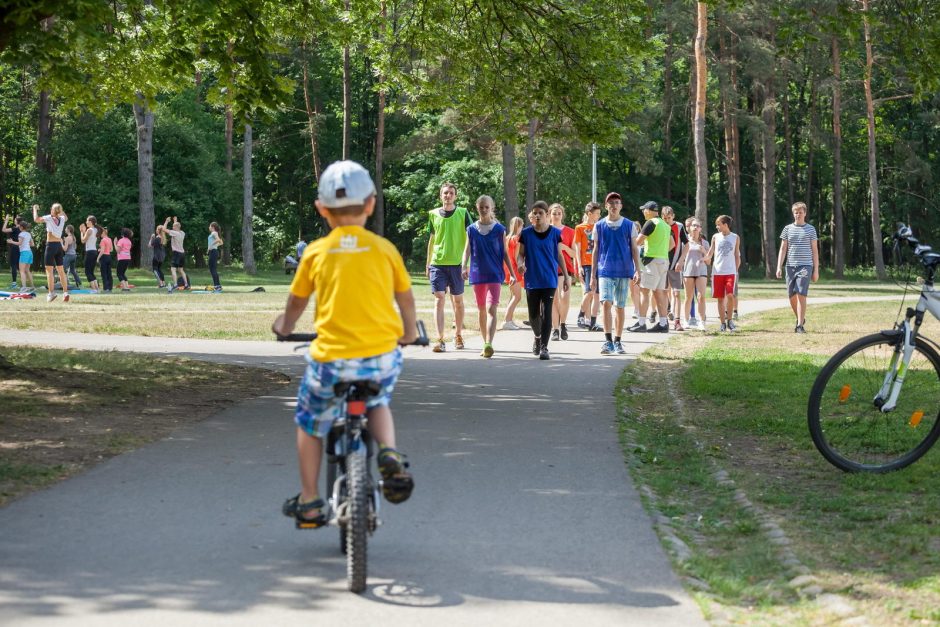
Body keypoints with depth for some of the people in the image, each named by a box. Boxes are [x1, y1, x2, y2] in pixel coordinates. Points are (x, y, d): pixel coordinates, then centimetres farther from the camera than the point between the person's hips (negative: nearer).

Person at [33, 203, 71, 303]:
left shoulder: (49, 218, -8)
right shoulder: (62, 219, 9)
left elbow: (36, 219, -16)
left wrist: (35, 209, -1)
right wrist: (60, 210, 33)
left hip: (51, 245, -5)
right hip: (59, 246, 5)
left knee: (49, 271, -5)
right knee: (61, 271, 10)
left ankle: (51, 292, -13)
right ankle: (65, 292, 5)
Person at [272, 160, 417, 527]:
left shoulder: (316, 252, 2)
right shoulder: (384, 248, 3)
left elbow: (296, 301, 14)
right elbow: (405, 297, 15)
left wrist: (284, 327, 36)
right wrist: (409, 332, 34)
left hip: (332, 359, -1)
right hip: (383, 357, 2)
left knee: (310, 421, 21)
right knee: (378, 404, 32)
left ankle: (309, 503, 25)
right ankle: (389, 454, 4)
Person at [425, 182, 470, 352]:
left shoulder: (463, 213, 0)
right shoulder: (434, 214, 7)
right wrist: (428, 263, 16)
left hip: (457, 263, -1)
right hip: (437, 263, 1)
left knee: (458, 300, 11)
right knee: (439, 300, -8)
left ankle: (458, 336, 26)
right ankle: (440, 340, -12)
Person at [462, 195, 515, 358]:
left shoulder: (499, 229, 1)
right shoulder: (472, 229, 6)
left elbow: (504, 253, 5)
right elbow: (467, 250, 2)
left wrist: (512, 273, 2)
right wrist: (465, 267, -16)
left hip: (495, 274, -3)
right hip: (477, 274, 3)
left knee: (491, 309, -16)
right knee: (482, 310, 11)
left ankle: (489, 344, -26)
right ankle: (486, 345, 21)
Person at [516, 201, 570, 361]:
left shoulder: (555, 233, 0)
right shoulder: (526, 233, 1)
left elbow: (559, 255, 7)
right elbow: (520, 253, 5)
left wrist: (566, 276, 7)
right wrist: (520, 263, -18)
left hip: (549, 280, -2)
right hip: (532, 280, 2)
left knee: (546, 313, -9)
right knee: (533, 314, 10)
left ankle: (544, 347, -7)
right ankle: (538, 337, 39)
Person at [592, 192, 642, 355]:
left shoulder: (629, 225, 5)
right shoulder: (599, 226, 5)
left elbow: (634, 249, 7)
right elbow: (596, 251, 9)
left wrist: (637, 270, -2)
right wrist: (593, 274, 6)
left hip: (624, 271, 1)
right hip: (605, 271, -1)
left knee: (620, 307, 6)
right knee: (606, 303, -16)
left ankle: (617, 342, 16)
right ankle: (608, 341, -16)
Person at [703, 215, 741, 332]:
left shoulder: (735, 238, 5)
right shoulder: (715, 237, 8)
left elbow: (737, 256, 10)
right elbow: (710, 254, 9)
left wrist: (736, 270, 4)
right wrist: (706, 258, -13)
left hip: (730, 271, -2)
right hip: (717, 272, 2)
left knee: (730, 295, -16)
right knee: (720, 298, 2)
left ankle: (729, 320, 0)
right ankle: (723, 323, 10)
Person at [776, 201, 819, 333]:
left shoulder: (810, 229, 6)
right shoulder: (787, 229, 10)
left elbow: (815, 250, 7)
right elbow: (783, 249, 10)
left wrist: (816, 270, 3)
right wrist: (779, 267, 1)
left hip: (805, 266, -3)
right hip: (790, 266, 3)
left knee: (801, 295, -14)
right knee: (792, 296, 5)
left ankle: (800, 325, -13)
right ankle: (800, 318, 28)